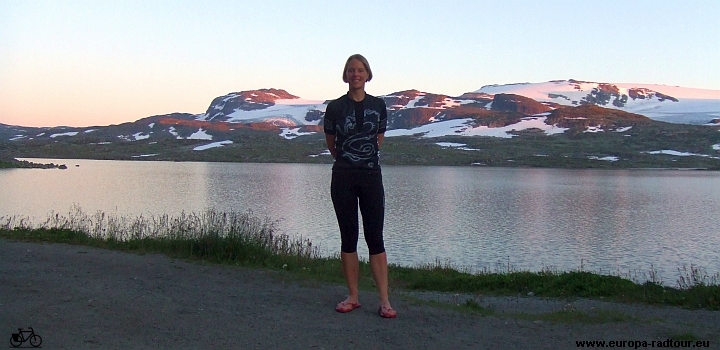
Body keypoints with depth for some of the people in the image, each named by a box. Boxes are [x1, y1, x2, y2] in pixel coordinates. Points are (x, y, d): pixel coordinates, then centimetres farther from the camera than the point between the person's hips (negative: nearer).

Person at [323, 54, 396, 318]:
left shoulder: (378, 106, 4)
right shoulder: (335, 107, 1)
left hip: (371, 176, 0)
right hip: (343, 177, 0)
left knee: (375, 237, -2)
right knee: (348, 237, 5)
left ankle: (384, 301, 0)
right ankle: (352, 297, 16)